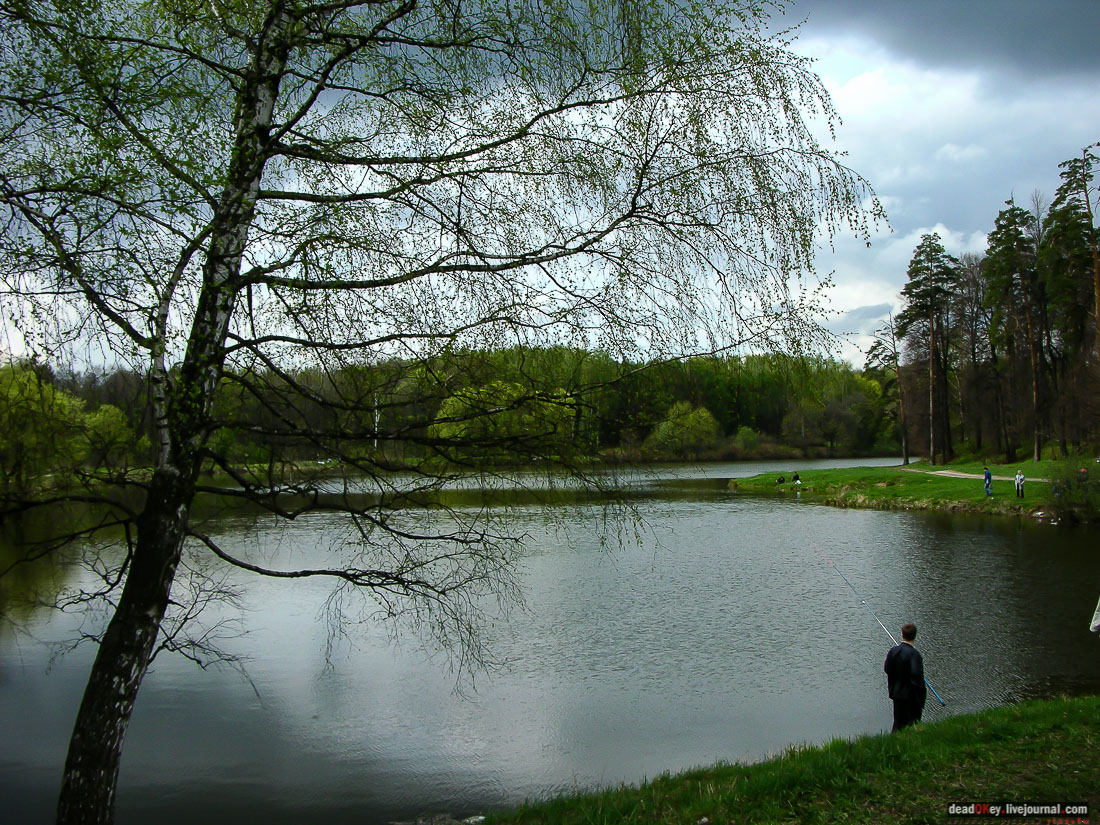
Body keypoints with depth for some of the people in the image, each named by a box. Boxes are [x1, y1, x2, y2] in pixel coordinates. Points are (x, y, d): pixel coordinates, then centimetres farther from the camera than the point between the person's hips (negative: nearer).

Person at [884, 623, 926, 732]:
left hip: (896, 693, 6)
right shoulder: (914, 654, -21)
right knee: (913, 723, 9)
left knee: (898, 722, 17)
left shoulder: (893, 650, -3)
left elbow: (886, 669, 3)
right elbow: (917, 675, -25)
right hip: (912, 694, -6)